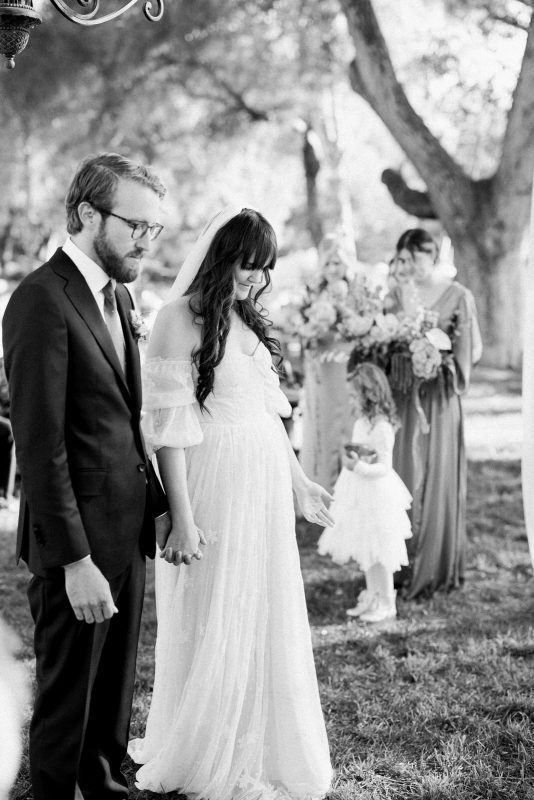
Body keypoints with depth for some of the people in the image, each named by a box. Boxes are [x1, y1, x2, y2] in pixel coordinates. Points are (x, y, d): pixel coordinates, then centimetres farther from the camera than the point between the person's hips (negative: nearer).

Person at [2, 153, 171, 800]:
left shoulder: (118, 294, 10)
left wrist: (157, 502, 7)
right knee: (67, 696, 9)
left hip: (127, 529, 8)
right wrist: (75, 560, -21)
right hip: (78, 539, -8)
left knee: (115, 685, 21)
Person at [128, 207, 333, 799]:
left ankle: (256, 753, 31)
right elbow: (168, 427, -15)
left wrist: (300, 482, 21)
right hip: (214, 489, -7)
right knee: (214, 625, 5)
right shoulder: (180, 318, -11)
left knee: (265, 620, 14)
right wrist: (182, 518, -19)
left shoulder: (245, 319, 12)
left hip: (265, 487, 7)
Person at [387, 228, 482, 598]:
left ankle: (437, 568, 9)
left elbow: (473, 350, -2)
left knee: (437, 480, 0)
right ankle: (402, 564, 11)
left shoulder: (459, 296, -4)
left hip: (439, 397, -4)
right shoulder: (400, 294, 9)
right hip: (403, 396, 4)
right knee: (403, 476, 3)